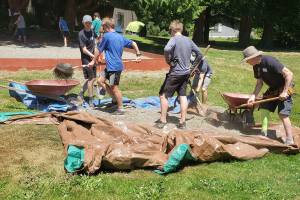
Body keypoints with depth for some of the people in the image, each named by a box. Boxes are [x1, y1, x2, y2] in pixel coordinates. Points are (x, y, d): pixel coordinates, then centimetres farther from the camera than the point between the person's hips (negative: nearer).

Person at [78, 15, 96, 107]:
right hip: (86, 58, -7)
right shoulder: (81, 34, -13)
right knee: (90, 79, -6)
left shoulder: (92, 31, 10)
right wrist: (93, 56, -24)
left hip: (92, 58, 8)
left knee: (93, 78, 12)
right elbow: (84, 50, -16)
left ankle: (81, 93, 27)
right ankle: (90, 100, 4)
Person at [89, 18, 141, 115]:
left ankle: (120, 109, 6)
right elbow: (133, 43, 17)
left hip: (114, 66, -9)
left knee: (114, 87, -2)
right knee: (100, 81, 14)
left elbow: (98, 50, -2)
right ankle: (114, 98, 18)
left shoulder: (107, 36, -10)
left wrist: (93, 61, 10)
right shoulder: (120, 37, 13)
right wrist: (138, 55, 20)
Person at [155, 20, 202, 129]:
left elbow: (166, 50, -33)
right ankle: (182, 122, 13)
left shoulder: (174, 39, -12)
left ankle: (162, 120, 7)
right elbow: (199, 54, 14)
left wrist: (168, 61, -16)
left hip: (175, 73, -7)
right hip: (186, 72, 7)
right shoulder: (189, 40, 8)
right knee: (183, 96, 11)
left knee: (163, 95, 4)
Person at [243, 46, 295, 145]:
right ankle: (264, 132, 20)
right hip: (273, 89, 8)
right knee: (264, 107, 7)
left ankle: (289, 139, -6)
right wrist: (253, 96, -12)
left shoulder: (270, 61, -28)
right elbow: (259, 83, 3)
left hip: (284, 88, -8)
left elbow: (289, 74, -28)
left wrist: (284, 92, -28)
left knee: (283, 114, -13)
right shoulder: (256, 67, -2)